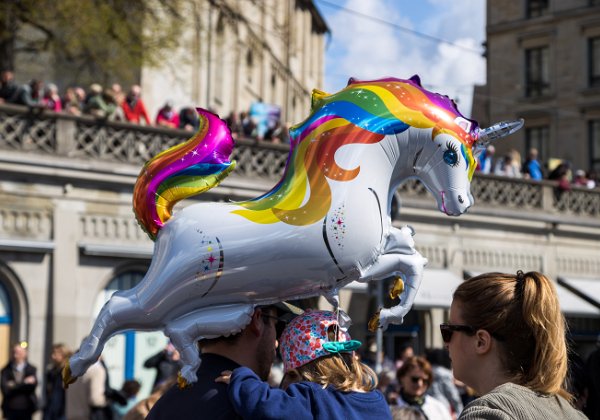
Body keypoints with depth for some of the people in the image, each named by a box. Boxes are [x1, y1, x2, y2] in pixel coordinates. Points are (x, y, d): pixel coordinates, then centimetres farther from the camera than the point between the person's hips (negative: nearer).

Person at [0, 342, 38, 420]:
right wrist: (24, 383, -12)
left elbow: (33, 385, -12)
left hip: (26, 410, 0)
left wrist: (14, 386, -10)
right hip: (10, 410, 0)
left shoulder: (31, 369, 2)